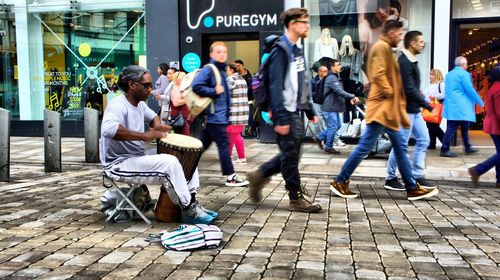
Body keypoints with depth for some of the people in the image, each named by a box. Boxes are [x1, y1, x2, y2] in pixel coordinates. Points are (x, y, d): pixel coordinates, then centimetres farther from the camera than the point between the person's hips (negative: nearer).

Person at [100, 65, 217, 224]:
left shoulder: (139, 104, 9)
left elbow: (152, 116, 30)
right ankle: (188, 211, -14)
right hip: (119, 164, -10)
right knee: (170, 163, -28)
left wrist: (157, 126, 5)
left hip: (137, 158, 10)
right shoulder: (118, 105, -20)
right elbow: (108, 129, -41)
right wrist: (144, 136, -38)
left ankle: (191, 201, 2)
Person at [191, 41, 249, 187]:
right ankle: (231, 177, 3)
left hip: (220, 115, 9)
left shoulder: (222, 71, 17)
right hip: (215, 116, -9)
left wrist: (227, 113, 15)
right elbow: (196, 86, -22)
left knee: (203, 145, 13)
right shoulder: (208, 70, -10)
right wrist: (214, 91, -19)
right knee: (224, 145, -4)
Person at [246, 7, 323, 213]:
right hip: (285, 113, -9)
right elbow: (275, 85, -20)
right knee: (290, 155, 0)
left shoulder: (297, 50, 16)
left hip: (296, 112, 9)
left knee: (291, 154, 14)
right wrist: (280, 118, -24)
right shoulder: (281, 49, -13)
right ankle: (296, 198, 10)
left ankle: (259, 175, 25)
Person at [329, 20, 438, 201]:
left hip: (388, 108, 11)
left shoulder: (386, 48, 21)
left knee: (400, 147, 11)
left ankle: (412, 188, 16)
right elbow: (378, 74, -23)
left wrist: (397, 101, 17)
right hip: (381, 107, -11)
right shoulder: (381, 47, -10)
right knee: (365, 147, -7)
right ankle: (340, 182, 2)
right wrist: (390, 93, -13)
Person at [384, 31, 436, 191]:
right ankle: (391, 179, 8)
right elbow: (409, 89, -21)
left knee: (423, 140, 11)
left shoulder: (411, 61, 15)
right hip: (406, 109, -10)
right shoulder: (404, 62, -16)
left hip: (414, 109, 10)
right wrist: (425, 104, -17)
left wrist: (420, 103, 6)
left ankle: (417, 176, 18)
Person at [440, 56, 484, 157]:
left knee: (464, 127, 18)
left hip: (451, 105, 9)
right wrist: (480, 102, -3)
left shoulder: (449, 74, 16)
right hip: (460, 106, -9)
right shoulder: (463, 74, -10)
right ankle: (444, 150, -7)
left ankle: (468, 148, 27)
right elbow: (470, 90, -13)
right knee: (452, 128, -8)